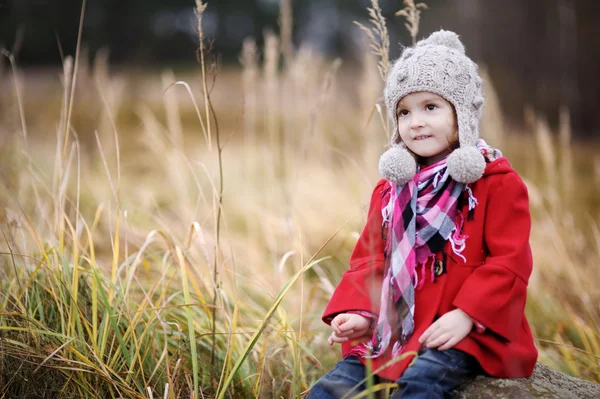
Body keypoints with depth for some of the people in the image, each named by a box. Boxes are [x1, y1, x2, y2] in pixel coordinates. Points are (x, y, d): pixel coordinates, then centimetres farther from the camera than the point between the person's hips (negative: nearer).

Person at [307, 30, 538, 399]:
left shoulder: (497, 182, -3)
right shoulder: (391, 188, 15)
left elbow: (510, 261, -10)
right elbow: (370, 257, 15)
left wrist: (465, 316, -20)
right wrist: (358, 312, -2)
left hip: (467, 331, -6)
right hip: (393, 328, 6)